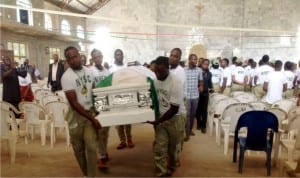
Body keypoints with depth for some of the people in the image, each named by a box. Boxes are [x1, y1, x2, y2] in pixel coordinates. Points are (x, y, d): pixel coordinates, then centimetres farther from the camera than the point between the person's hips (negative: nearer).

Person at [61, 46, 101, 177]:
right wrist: (92, 119, -18)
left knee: (91, 146, -4)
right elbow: (74, 104, -18)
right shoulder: (66, 77, -15)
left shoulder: (89, 71, -1)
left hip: (91, 111, 3)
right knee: (78, 148, 10)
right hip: (76, 115, -2)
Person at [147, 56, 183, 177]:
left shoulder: (175, 83, -22)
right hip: (160, 117, 3)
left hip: (173, 118, -3)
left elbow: (174, 109, -21)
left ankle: (171, 166, 41)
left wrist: (157, 121, -22)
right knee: (159, 147, 0)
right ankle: (161, 173, 15)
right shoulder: (155, 80, -8)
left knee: (172, 147, 15)